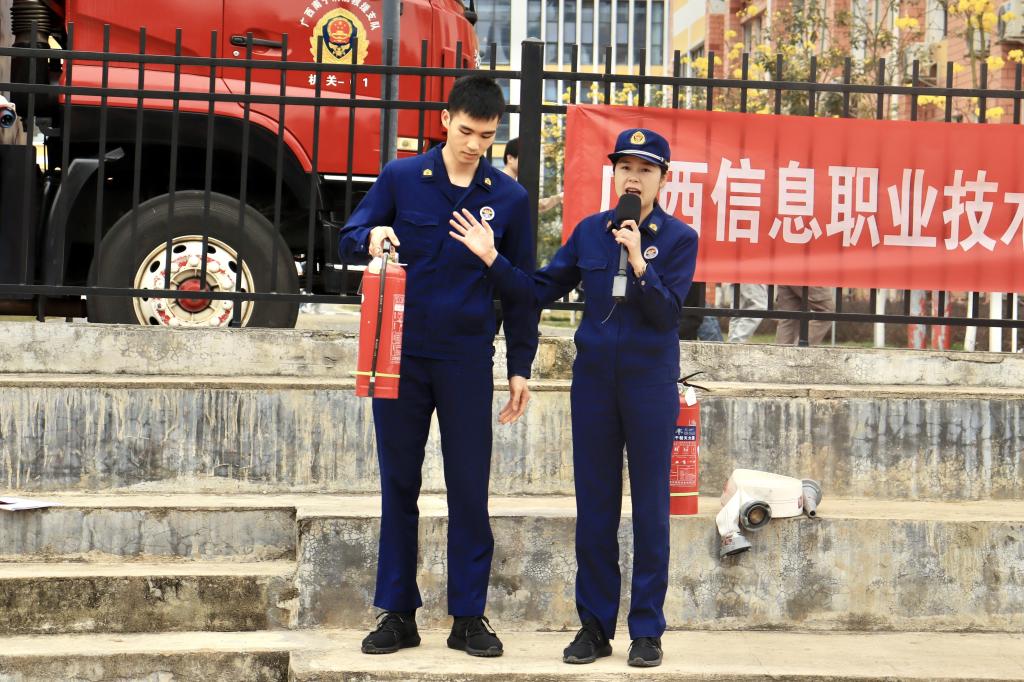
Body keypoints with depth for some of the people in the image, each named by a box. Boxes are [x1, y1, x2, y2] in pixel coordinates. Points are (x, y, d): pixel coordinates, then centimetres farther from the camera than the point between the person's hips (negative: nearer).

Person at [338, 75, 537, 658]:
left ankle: (469, 616, 15)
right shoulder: (400, 178, 2)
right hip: (400, 354, 1)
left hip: (468, 362, 0)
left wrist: (522, 368, 5)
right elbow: (350, 239, 4)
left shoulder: (510, 198, 3)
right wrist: (372, 237, -21)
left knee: (469, 489, 3)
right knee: (398, 485, 7)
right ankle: (398, 613, 17)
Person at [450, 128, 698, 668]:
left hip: (651, 384, -3)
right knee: (594, 506, 8)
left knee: (650, 508, 4)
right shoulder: (590, 231, 6)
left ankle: (647, 629, 15)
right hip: (593, 380, 3)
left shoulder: (678, 238, -3)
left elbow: (666, 313, -12)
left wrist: (638, 262, -24)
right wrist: (493, 259, -2)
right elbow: (543, 289, 7)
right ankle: (594, 624, 19)